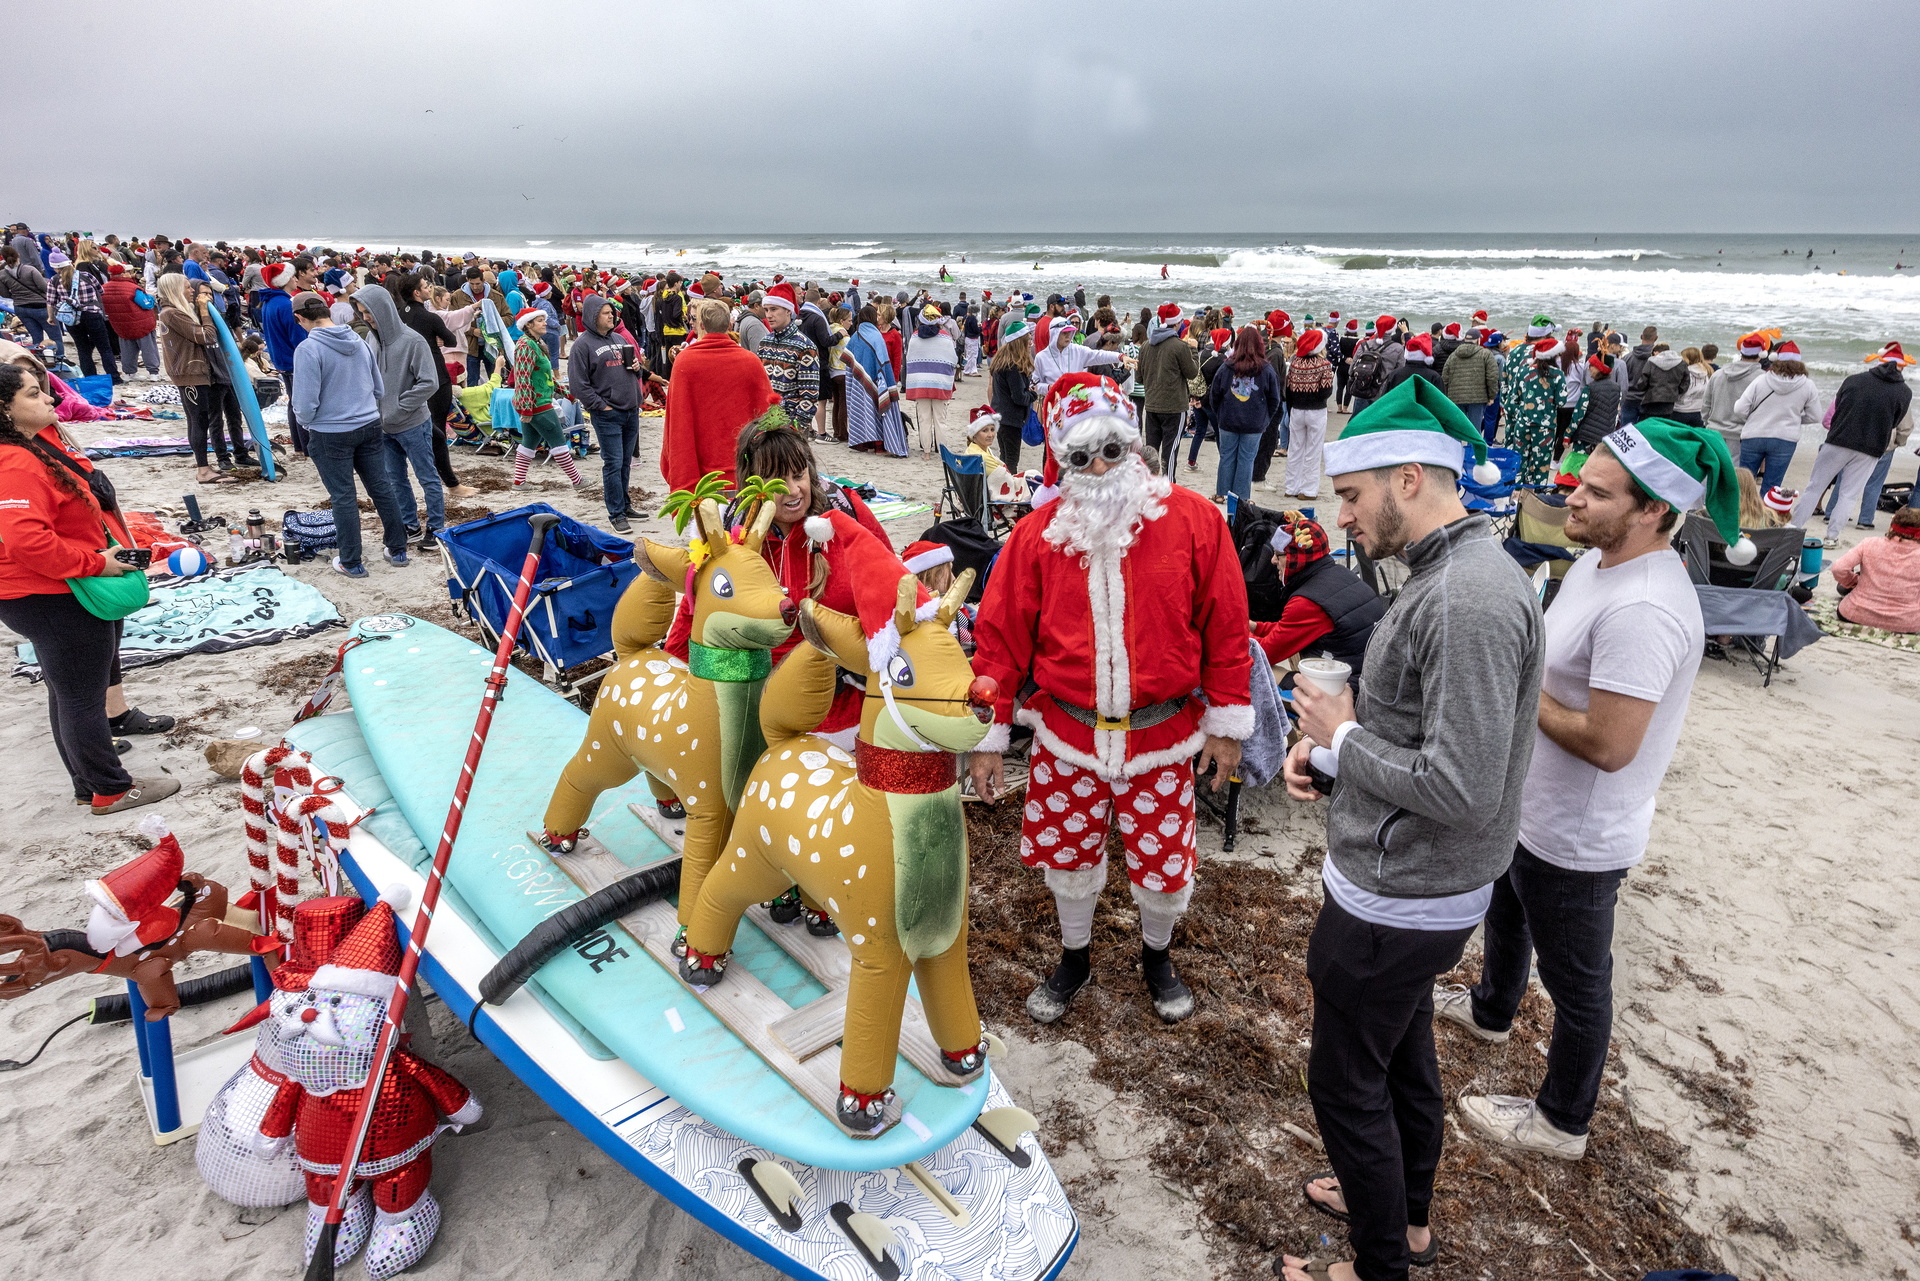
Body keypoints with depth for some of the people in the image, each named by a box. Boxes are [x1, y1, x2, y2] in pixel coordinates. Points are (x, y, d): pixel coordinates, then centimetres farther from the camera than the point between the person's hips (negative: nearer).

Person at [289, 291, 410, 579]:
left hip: (331, 434, -5)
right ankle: (398, 551, 23)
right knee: (382, 488, 14)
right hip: (370, 426, 5)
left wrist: (304, 419, 5)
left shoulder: (308, 349, -16)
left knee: (343, 498, 5)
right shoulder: (359, 341, 1)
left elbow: (305, 404, -16)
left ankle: (351, 563, 16)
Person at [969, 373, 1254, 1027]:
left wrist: (1227, 723, -1)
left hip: (1163, 736, -1)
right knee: (1067, 854, 17)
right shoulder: (1036, 536, -5)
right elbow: (1000, 636, -2)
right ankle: (1074, 956, 45)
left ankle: (1157, 955, 45)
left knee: (1164, 862, 13)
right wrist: (988, 735, -2)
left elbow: (1225, 626, -3)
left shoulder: (1193, 519, -8)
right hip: (1067, 733, 1)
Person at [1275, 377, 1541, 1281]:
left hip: (1396, 903, -10)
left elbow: (1462, 791, -31)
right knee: (1403, 1055, 27)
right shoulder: (1448, 575, 6)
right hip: (1413, 889, 10)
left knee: (1345, 1081, 9)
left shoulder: (1470, 602, -27)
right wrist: (1331, 743, -1)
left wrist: (1344, 737, -17)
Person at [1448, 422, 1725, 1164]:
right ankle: (1490, 1009, 61)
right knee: (1505, 912, 33)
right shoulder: (1599, 561, -1)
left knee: (1576, 982, 12)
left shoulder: (1642, 610, -33)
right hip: (1532, 811, 10)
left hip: (1576, 839, -10)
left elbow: (1607, 744, -32)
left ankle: (1562, 1123, 35)